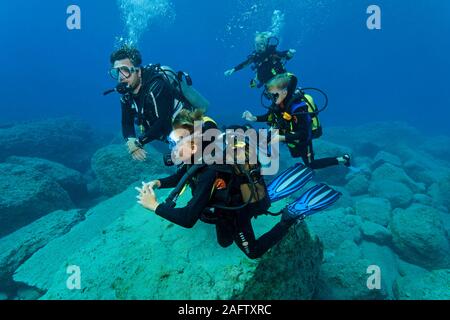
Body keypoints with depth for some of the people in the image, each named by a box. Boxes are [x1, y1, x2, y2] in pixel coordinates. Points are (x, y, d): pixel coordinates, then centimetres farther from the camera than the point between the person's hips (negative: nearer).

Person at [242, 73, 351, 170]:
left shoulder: (298, 107, -39)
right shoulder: (278, 102, -19)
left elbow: (304, 135, -39)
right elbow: (270, 116, 0)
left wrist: (281, 138, -47)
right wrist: (254, 118, -16)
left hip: (303, 138, -6)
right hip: (288, 133, 6)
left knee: (311, 165, 8)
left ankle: (342, 160, 23)